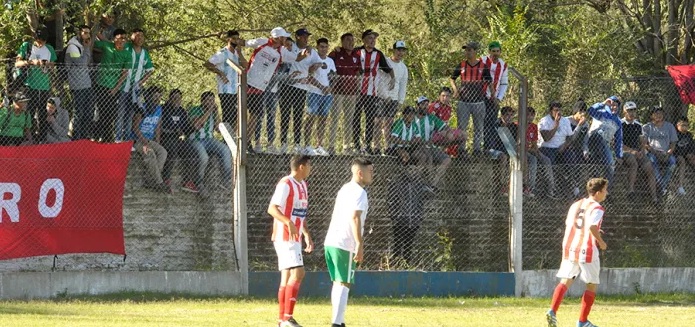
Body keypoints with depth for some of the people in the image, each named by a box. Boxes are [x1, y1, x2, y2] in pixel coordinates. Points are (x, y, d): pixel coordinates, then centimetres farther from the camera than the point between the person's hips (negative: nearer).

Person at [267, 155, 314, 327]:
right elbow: (272, 209, -22)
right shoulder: (286, 184, -13)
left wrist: (307, 235, 23)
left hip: (294, 239, 10)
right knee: (298, 272, -17)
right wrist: (289, 223, -36)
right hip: (284, 237, -10)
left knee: (287, 277, 9)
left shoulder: (302, 185, 17)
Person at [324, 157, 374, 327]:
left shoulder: (345, 189, 18)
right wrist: (360, 244, -24)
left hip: (330, 242, 9)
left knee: (338, 283, 15)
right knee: (344, 284, -8)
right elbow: (354, 218, -22)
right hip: (345, 245, -9)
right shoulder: (359, 192, -10)